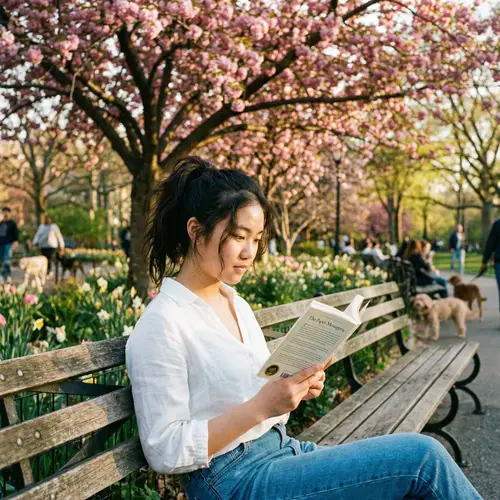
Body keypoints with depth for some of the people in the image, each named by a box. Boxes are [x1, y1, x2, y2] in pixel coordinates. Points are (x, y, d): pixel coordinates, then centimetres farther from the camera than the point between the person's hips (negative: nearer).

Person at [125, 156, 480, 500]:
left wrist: (297, 387, -1)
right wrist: (261, 406, -22)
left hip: (282, 449, 8)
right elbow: (165, 452, -16)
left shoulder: (237, 304, 11)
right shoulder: (162, 324, -14)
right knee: (421, 456, -15)